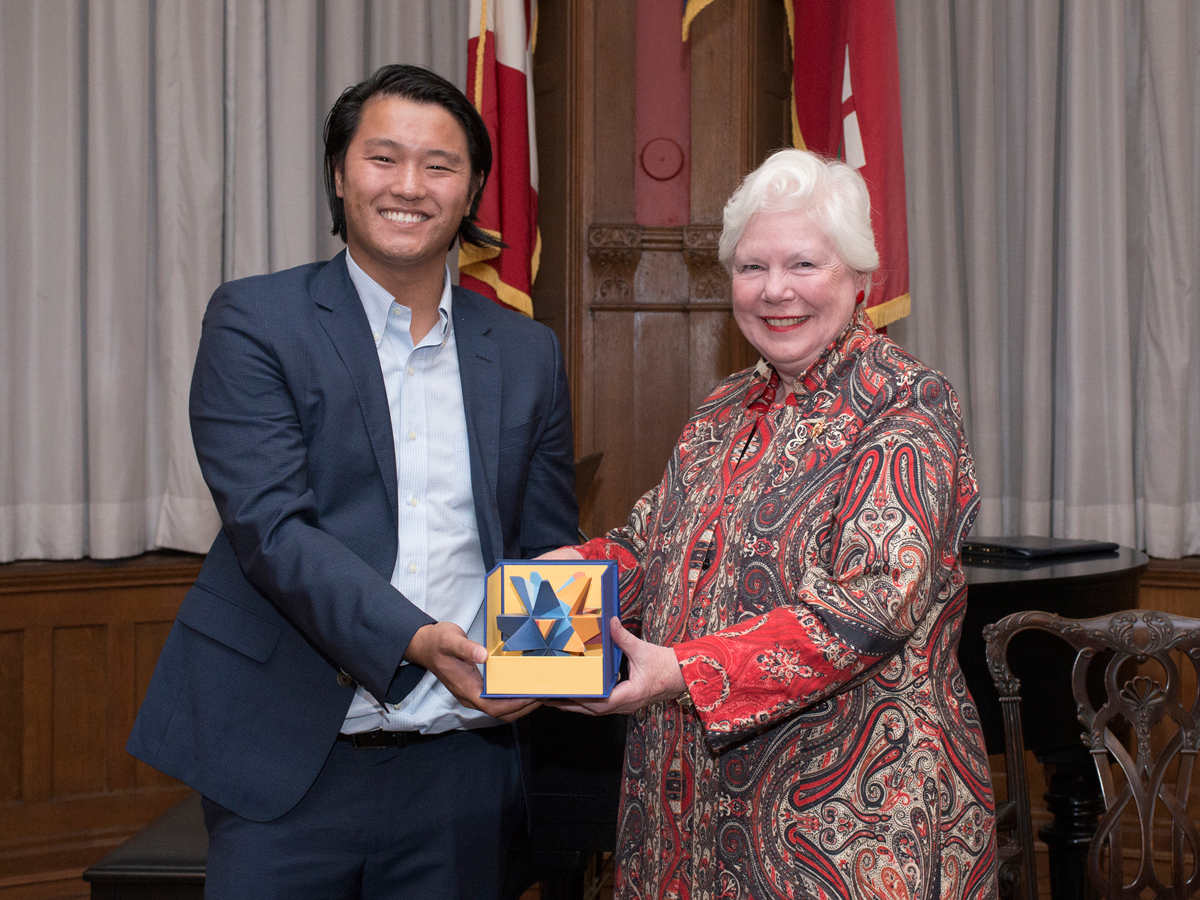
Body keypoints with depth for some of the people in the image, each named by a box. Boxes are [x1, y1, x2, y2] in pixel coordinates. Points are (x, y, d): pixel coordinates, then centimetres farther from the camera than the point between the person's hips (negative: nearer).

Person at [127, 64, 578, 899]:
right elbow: (269, 523, -13)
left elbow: (548, 547, 11)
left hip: (461, 766, 3)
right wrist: (413, 640, -26)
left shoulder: (528, 352, 9)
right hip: (291, 765, -3)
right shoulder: (255, 320, -2)